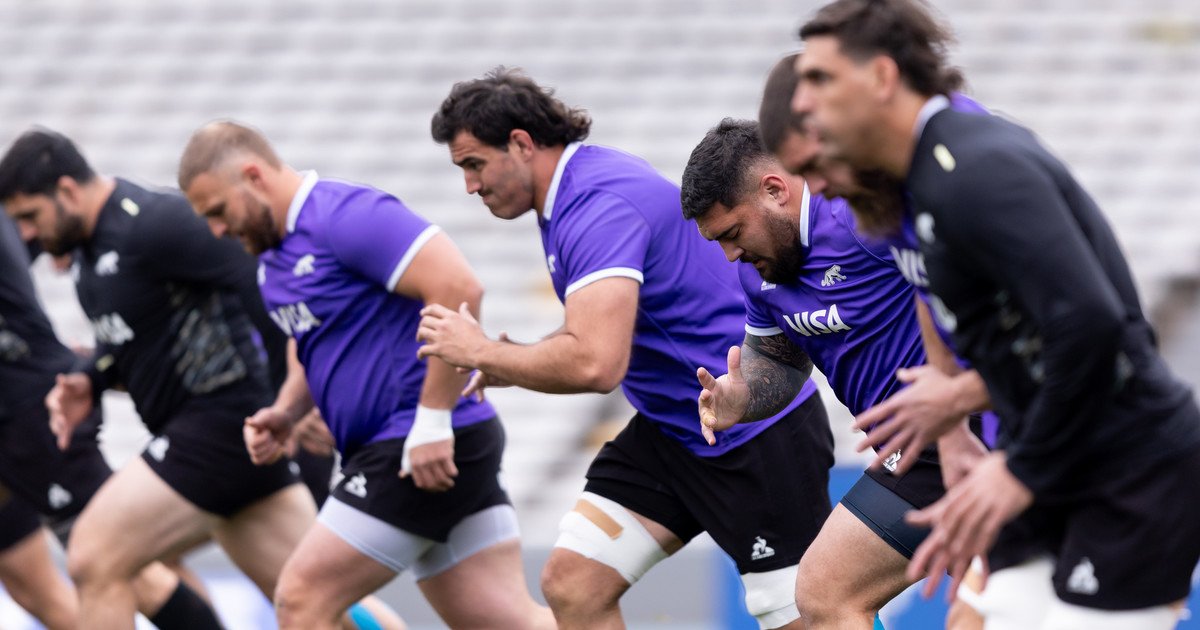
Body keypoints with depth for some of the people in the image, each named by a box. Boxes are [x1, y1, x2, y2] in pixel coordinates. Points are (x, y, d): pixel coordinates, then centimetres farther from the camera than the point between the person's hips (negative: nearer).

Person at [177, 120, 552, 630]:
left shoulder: (345, 216, -15)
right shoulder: (274, 254, 16)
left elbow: (459, 288, -24)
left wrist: (433, 421, -24)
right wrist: (285, 413, 10)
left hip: (425, 453, -10)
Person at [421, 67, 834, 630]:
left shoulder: (602, 204, -24)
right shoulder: (572, 194, 8)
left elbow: (595, 364, -34)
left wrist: (483, 353, -20)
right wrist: (514, 363, 4)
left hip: (757, 432, -10)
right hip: (671, 429, 10)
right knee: (571, 584, -1)